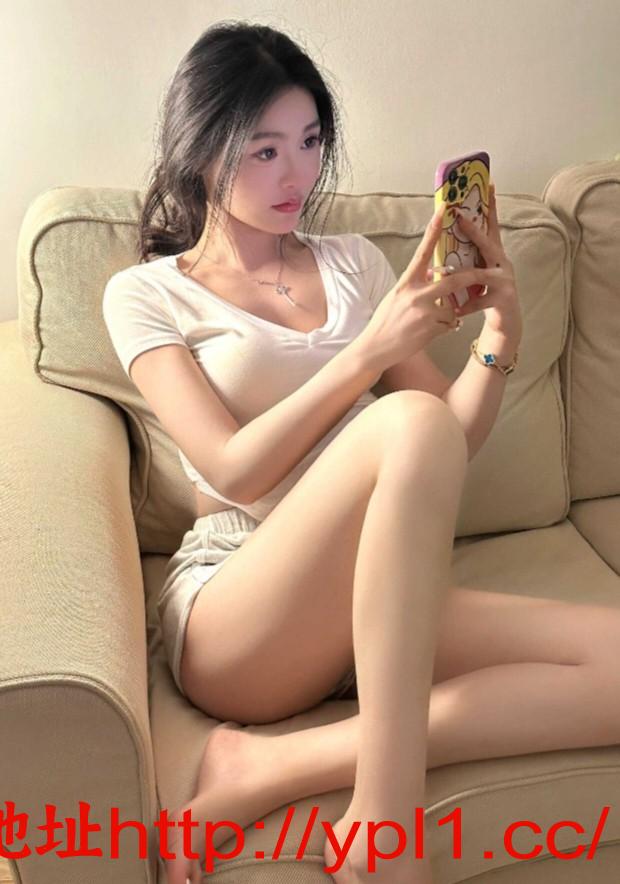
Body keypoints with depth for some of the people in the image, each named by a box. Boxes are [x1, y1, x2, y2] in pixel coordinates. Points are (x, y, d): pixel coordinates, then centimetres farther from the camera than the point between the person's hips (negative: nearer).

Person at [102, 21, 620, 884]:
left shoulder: (355, 261, 16)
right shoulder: (146, 294, 5)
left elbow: (456, 446, 13)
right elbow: (236, 472, -10)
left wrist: (501, 333, -4)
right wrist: (371, 351, -17)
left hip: (376, 603, 5)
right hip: (234, 620, -5)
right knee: (407, 422, -33)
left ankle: (276, 766, -23)